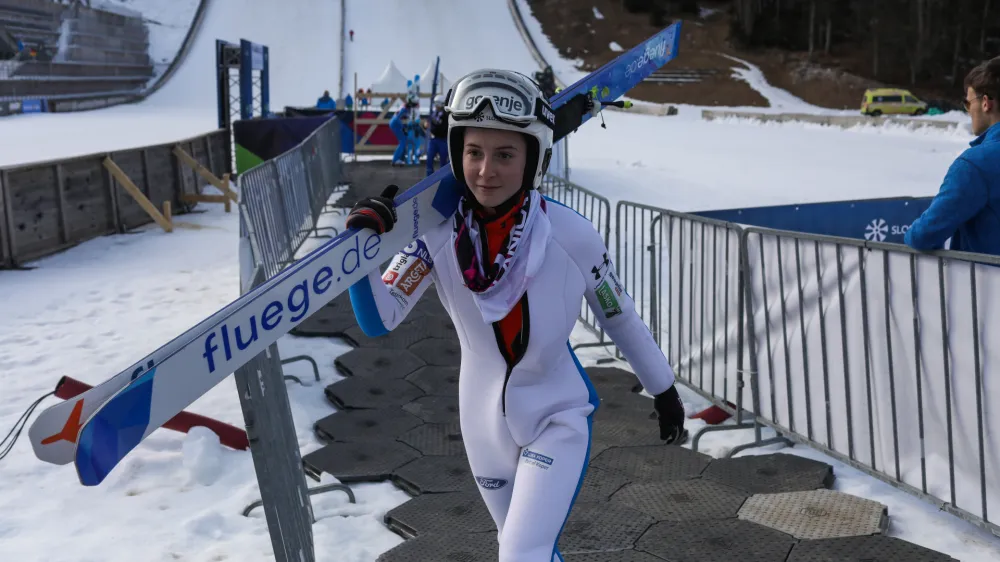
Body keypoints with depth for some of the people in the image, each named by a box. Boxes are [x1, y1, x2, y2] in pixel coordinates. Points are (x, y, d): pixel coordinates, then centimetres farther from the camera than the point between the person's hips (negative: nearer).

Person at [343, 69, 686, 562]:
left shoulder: (572, 235, -22)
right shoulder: (438, 234, -17)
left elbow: (620, 317, -7)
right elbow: (378, 319, -22)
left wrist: (663, 389, 5)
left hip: (556, 416, -3)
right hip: (484, 419, 3)